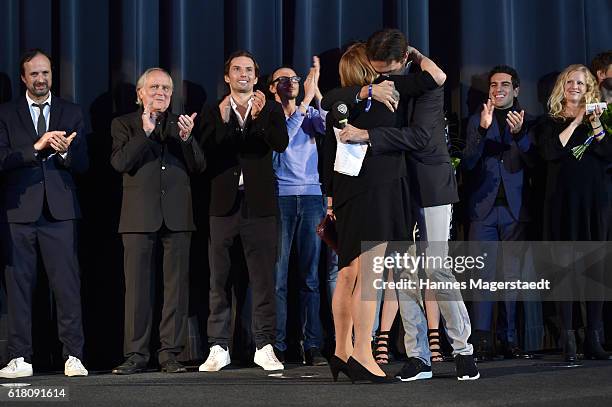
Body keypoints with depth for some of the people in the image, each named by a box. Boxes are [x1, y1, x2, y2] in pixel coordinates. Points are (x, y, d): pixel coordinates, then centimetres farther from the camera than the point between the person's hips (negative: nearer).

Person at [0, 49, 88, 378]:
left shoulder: (71, 113, 13)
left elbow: (82, 163, 8)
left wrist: (65, 151, -13)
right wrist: (36, 147, -15)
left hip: (59, 210, 0)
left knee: (67, 284, -4)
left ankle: (73, 357, -1)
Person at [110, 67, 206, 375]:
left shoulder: (182, 124, 16)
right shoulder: (124, 124, 10)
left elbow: (199, 167, 7)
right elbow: (119, 163, -6)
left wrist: (187, 138, -10)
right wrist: (145, 132, -13)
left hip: (177, 217, 2)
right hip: (140, 217, -2)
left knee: (176, 286, 0)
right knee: (137, 288, -2)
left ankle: (170, 353, 5)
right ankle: (136, 354, 3)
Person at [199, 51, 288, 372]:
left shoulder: (271, 110, 10)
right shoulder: (213, 114, 11)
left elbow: (281, 143, -7)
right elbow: (205, 154, -3)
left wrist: (259, 116, -19)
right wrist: (223, 121, -14)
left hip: (259, 204, -1)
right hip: (224, 204, 1)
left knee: (263, 279, 0)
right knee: (219, 279, 1)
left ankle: (264, 347, 5)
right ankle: (218, 348, 6)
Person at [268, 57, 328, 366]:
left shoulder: (310, 114, 16)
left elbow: (328, 126, -4)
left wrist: (316, 92, -10)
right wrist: (305, 101, -15)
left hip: (311, 196, 3)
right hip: (280, 197, -3)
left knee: (310, 275, 2)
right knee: (278, 274, -5)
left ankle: (312, 346, 2)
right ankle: (277, 346, -3)